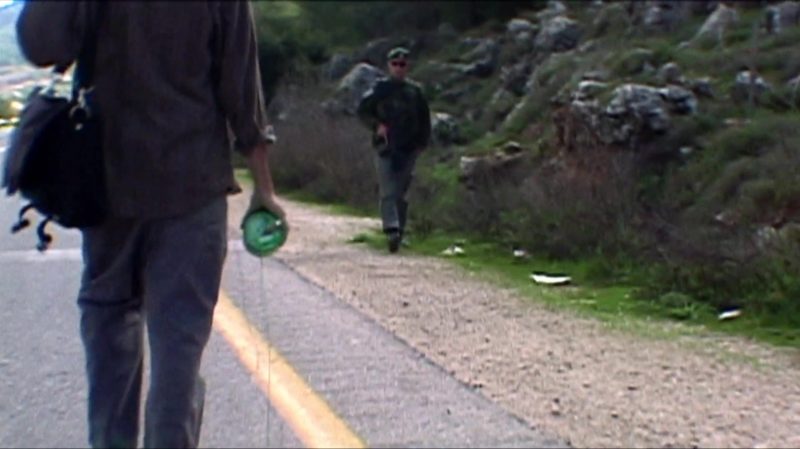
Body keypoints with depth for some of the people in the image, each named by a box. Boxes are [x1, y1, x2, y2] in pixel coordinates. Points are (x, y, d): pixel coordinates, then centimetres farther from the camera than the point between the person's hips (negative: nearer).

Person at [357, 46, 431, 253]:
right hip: (386, 148, -2)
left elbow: (424, 120, 15)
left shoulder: (415, 91, 10)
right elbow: (362, 111, 4)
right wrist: (376, 125, -12)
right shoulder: (380, 89, 4)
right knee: (388, 192, -13)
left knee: (401, 193, 6)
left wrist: (421, 143, 6)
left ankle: (399, 232, 15)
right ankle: (392, 230, -23)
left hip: (408, 149, 2)